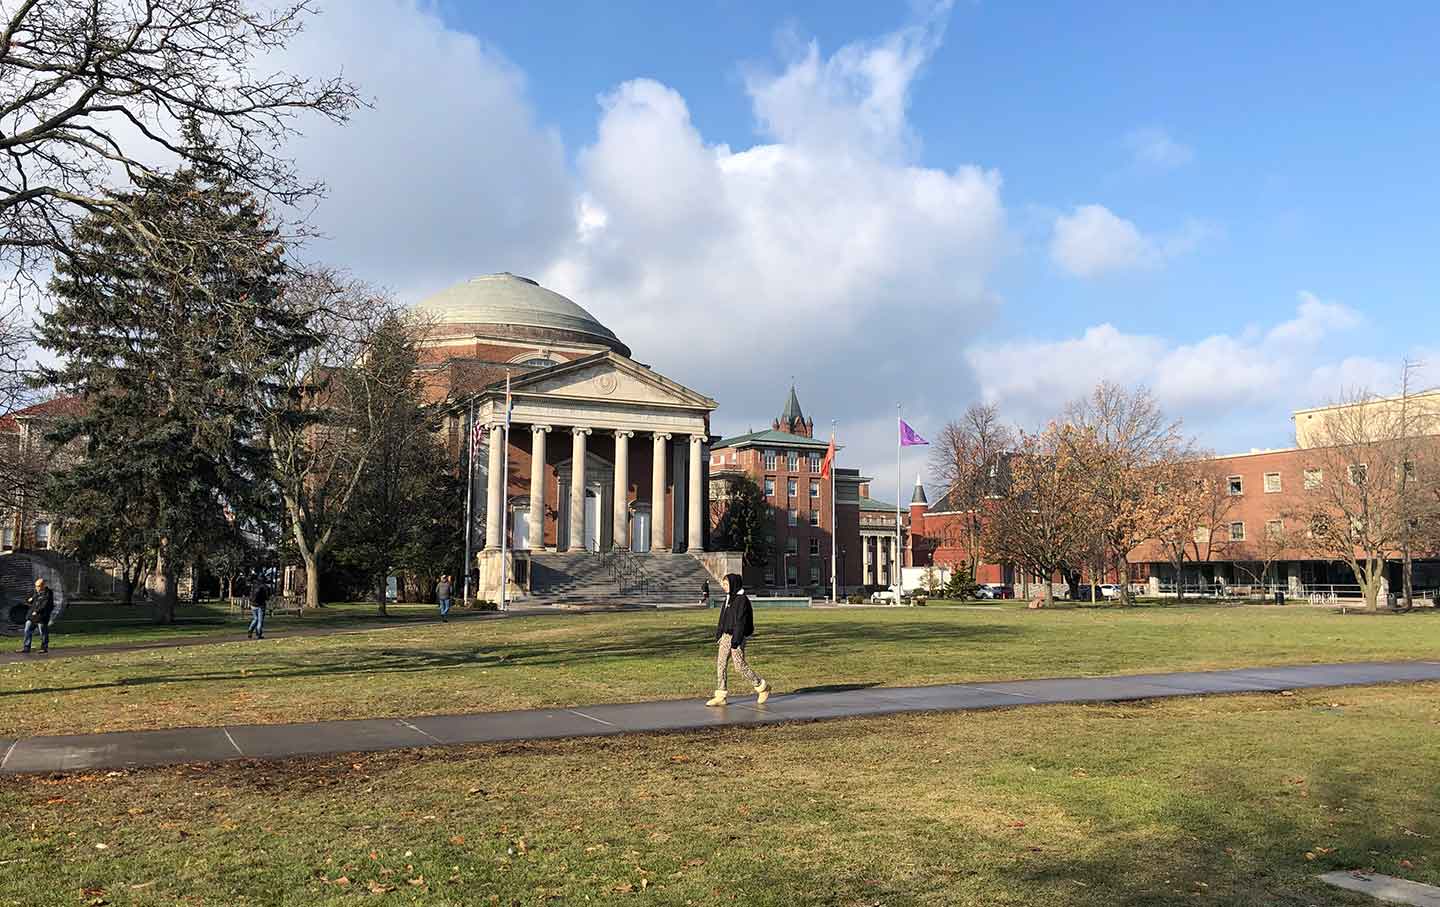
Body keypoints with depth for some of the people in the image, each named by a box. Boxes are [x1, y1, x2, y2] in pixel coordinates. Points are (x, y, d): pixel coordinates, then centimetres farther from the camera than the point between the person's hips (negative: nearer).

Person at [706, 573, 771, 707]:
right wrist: (718, 633, 18)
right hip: (726, 636, 9)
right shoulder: (729, 598, 13)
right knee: (720, 663, 3)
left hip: (737, 637, -9)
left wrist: (736, 639, -24)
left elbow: (741, 622, -20)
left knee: (740, 665, -4)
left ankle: (762, 687, 15)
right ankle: (720, 696, 6)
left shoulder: (742, 600, -15)